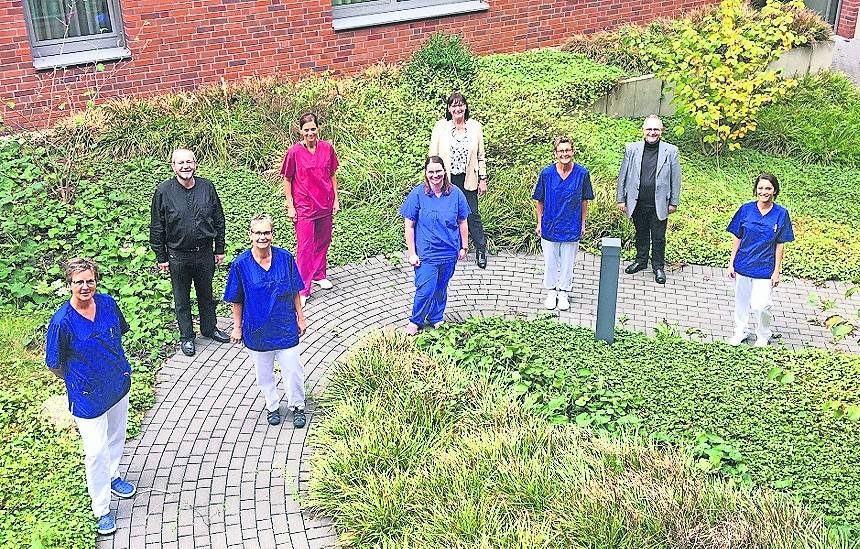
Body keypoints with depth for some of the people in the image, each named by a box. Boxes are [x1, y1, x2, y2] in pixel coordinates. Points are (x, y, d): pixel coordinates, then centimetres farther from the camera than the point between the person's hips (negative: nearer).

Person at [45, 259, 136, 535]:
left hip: (118, 384, 5)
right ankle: (102, 510, 15)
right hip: (87, 396, -5)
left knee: (116, 437, 25)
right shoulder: (62, 321, -24)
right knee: (96, 451, 0)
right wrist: (76, 381, 4)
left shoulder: (107, 302, -10)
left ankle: (112, 476, 52)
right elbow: (55, 365, -10)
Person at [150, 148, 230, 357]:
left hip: (205, 252, 2)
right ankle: (186, 336, 28)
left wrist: (220, 249, 6)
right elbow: (156, 228, -4)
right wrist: (161, 257, -3)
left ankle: (209, 328, 39)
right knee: (182, 298, 13)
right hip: (178, 255, -2)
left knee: (206, 293, 19)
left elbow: (219, 220, 5)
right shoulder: (164, 191, -10)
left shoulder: (207, 187, -4)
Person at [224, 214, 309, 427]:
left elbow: (294, 292, 2)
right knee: (264, 372, 16)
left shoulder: (285, 258, -10)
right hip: (256, 328, 0)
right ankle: (272, 406, 38)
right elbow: (237, 300, -2)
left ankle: (297, 407, 30)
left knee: (292, 370, 7)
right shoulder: (241, 264, -13)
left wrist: (300, 318, 6)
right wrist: (237, 327, 2)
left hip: (285, 326, 0)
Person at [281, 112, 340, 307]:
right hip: (304, 206, -4)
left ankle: (319, 274, 37)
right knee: (304, 246, -3)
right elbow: (287, 180, -4)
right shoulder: (294, 152, -11)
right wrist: (290, 206, -6)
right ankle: (303, 289, 2)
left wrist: (336, 199, 7)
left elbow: (332, 175, 8)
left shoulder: (327, 148, -1)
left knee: (323, 241, 16)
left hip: (325, 204, 4)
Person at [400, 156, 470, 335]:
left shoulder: (455, 193, -3)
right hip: (425, 253, -3)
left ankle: (436, 319, 35)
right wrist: (411, 253, -7)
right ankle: (415, 321, 16)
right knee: (425, 290, -6)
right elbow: (409, 226, -6)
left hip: (449, 252, 3)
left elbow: (463, 222, 7)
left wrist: (464, 247, 9)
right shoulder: (417, 194, -10)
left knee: (441, 288, 16)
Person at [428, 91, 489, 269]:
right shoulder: (440, 127, -2)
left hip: (468, 179, 0)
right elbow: (433, 155, 1)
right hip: (446, 179, 0)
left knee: (473, 215, 3)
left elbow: (481, 155, 7)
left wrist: (483, 179, 5)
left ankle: (481, 250, 15)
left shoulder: (474, 126, 3)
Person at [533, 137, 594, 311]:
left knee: (568, 262, 12)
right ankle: (551, 292, 30)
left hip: (572, 227, 0)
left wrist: (582, 223, 6)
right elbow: (539, 200, 2)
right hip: (549, 226, 0)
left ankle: (563, 293, 29)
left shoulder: (582, 174, -9)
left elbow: (584, 200, 3)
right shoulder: (546, 173, -10)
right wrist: (539, 223, 3)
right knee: (550, 261, 12)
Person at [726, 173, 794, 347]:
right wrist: (731, 263, 2)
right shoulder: (746, 209, -5)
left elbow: (780, 245, -3)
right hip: (742, 265, 2)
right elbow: (737, 238, 2)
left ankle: (763, 335, 19)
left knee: (759, 305, -9)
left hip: (765, 268, -2)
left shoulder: (781, 214, -7)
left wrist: (777, 271, -4)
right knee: (741, 300, 15)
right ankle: (740, 332, 36)